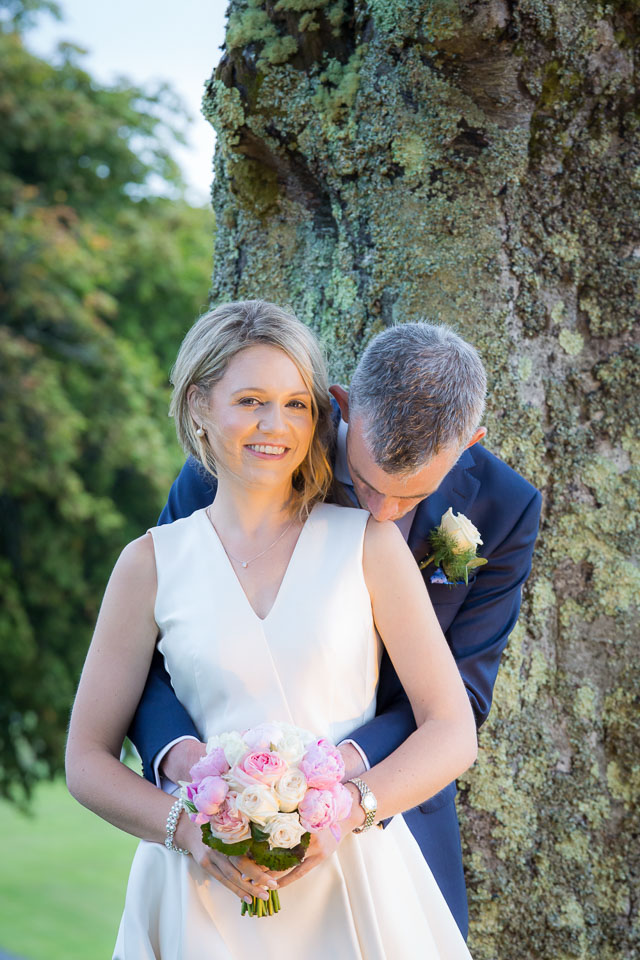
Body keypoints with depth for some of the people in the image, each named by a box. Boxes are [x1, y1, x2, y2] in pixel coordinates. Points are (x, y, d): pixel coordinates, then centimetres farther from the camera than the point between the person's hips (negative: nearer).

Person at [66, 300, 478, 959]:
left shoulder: (368, 544, 0)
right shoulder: (153, 563, 1)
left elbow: (452, 732, -1)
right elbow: (88, 761, 4)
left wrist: (348, 808, -18)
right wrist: (186, 827, -14)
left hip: (352, 872, 0)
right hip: (207, 886, 0)